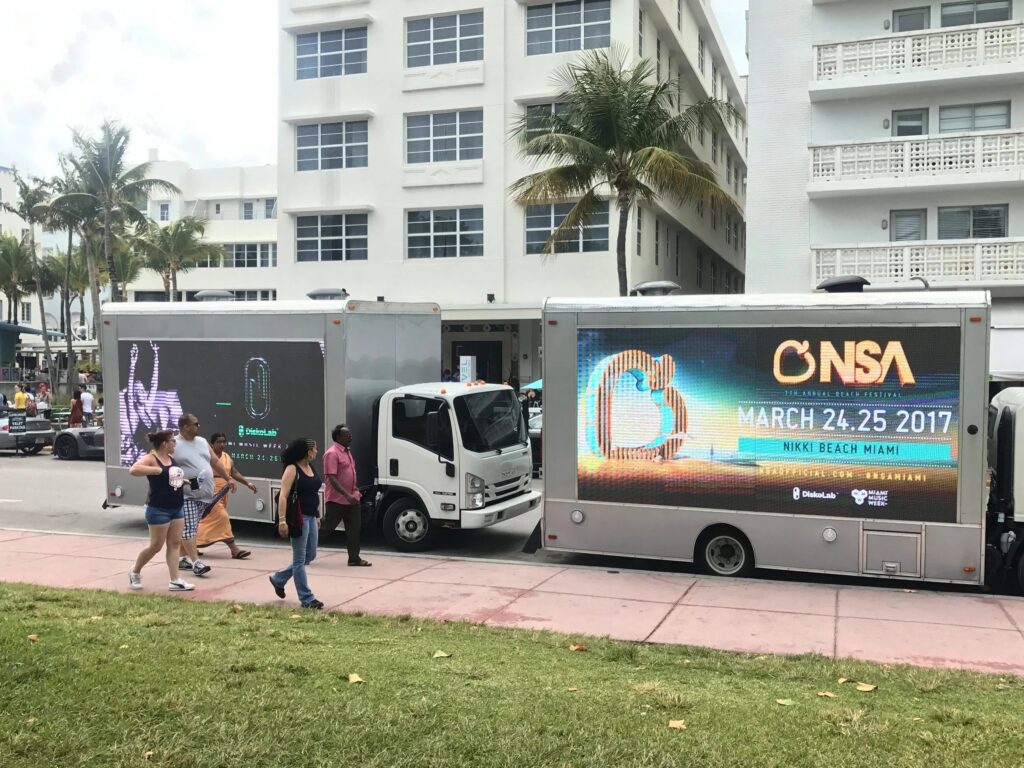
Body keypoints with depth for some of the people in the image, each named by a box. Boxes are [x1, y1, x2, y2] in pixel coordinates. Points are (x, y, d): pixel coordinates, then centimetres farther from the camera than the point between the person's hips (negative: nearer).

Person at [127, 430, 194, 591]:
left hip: (177, 509, 8)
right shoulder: (151, 458, -15)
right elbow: (133, 470, -34)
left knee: (174, 544, 5)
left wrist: (183, 480, 12)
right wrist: (158, 470, -29)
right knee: (156, 546, 1)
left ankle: (175, 581, 6)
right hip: (159, 510, -8)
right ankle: (135, 572, 24)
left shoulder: (171, 458, 10)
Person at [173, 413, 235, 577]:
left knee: (190, 528, 11)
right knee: (188, 528, -10)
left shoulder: (202, 442, 14)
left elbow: (215, 462, 20)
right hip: (186, 494, -7)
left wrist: (228, 478, 18)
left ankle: (184, 558, 20)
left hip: (204, 494, 7)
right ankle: (196, 562, -13)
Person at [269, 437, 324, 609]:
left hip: (311, 516, 9)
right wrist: (282, 521, -24)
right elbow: (283, 496, -19)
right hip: (299, 517, -9)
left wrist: (317, 516, 20)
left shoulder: (311, 467, 11)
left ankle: (278, 579, 33)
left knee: (310, 556, 16)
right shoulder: (292, 469, -14)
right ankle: (306, 598, 8)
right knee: (300, 559, 2)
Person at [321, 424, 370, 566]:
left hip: (352, 499, 8)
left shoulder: (347, 451, 13)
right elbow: (332, 478, -24)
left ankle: (354, 558, 8)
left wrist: (356, 491, 20)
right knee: (327, 528, 2)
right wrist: (347, 495, -30)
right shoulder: (332, 453, -17)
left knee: (354, 529, 4)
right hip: (336, 500, -8)